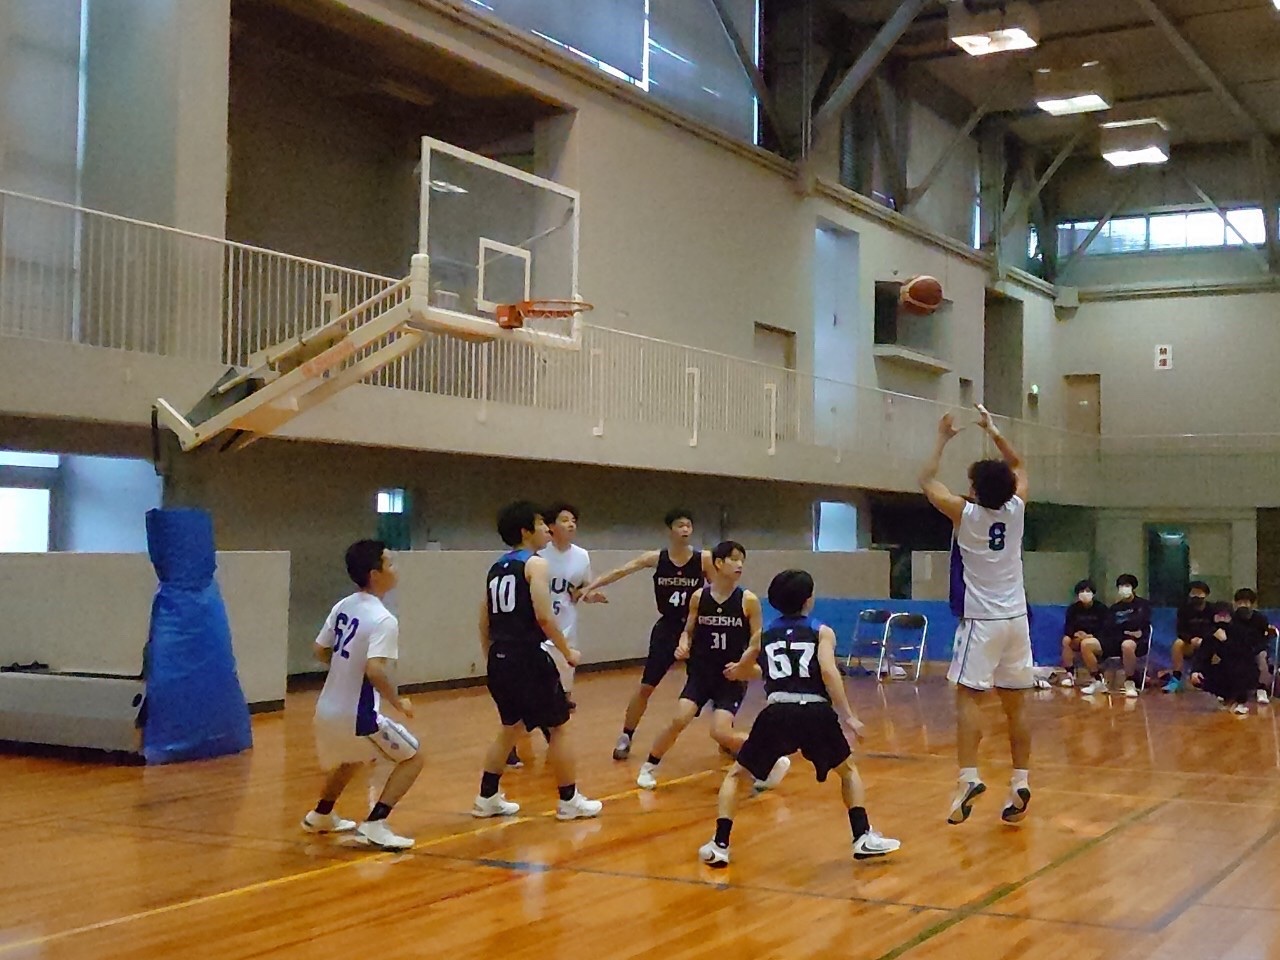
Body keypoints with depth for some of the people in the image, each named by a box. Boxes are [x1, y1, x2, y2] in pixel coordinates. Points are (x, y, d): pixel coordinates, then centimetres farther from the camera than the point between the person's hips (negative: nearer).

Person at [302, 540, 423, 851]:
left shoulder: (342, 607, 4)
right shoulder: (382, 619, -20)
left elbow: (320, 652, 14)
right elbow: (375, 671, -30)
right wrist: (398, 702, -15)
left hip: (327, 709, 8)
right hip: (357, 716, -8)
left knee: (353, 759, 35)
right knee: (412, 759, 5)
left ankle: (320, 816, 48)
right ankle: (375, 825, -5)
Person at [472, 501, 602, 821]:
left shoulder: (496, 568, 15)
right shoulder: (535, 564, -8)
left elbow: (484, 622, 18)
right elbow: (544, 617, -18)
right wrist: (568, 652, -7)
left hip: (500, 659, 8)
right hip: (528, 657, -8)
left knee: (510, 727, 22)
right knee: (559, 727, 6)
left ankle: (487, 799, 24)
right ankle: (569, 801, 12)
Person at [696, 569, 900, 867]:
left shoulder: (763, 636, 24)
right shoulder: (822, 632, 14)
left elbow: (741, 672, 43)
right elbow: (828, 672, -6)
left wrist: (735, 670, 67)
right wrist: (847, 716, -6)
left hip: (777, 714, 1)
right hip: (816, 712, -1)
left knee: (736, 775, 19)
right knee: (848, 770, 26)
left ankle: (719, 845, 7)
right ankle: (864, 837, 17)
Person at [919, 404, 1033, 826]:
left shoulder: (965, 514, -9)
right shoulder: (1016, 509, 0)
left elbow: (927, 480, 5)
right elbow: (1019, 467, 21)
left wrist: (942, 439, 14)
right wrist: (992, 431, 23)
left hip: (981, 621, -4)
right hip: (1016, 618, 5)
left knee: (969, 697, -6)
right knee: (1016, 704, 8)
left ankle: (968, 778, -19)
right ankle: (1021, 783, 9)